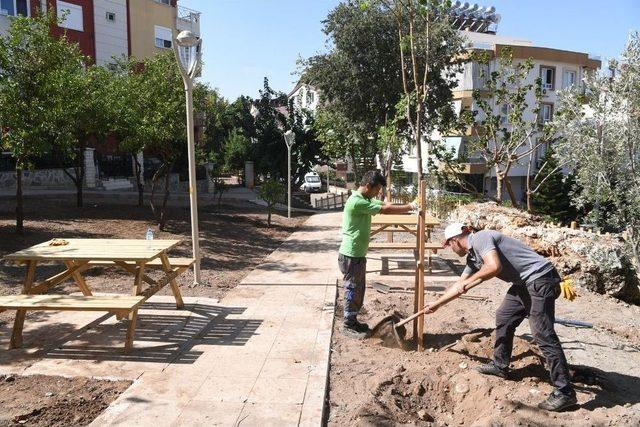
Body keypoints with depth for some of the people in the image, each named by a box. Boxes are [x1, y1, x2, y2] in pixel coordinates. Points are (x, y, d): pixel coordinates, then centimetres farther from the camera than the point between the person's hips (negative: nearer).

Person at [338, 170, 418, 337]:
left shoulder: (365, 199, 10)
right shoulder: (357, 202, -23)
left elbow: (385, 204, 8)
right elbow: (385, 209, -21)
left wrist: (409, 207, -5)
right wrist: (410, 207, -12)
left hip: (358, 255, 10)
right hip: (351, 256, -10)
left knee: (358, 290, 18)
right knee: (352, 290, 2)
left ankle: (352, 320, 31)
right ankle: (348, 325, 16)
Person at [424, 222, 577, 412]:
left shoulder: (480, 238, -13)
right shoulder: (472, 256, 16)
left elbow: (494, 266, -29)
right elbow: (459, 285, 26)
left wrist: (468, 281, -14)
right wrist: (436, 303, 35)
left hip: (540, 279, -10)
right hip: (524, 283, 10)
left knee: (543, 334, -11)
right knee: (503, 319, 16)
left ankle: (564, 392, -6)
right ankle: (500, 365, 30)